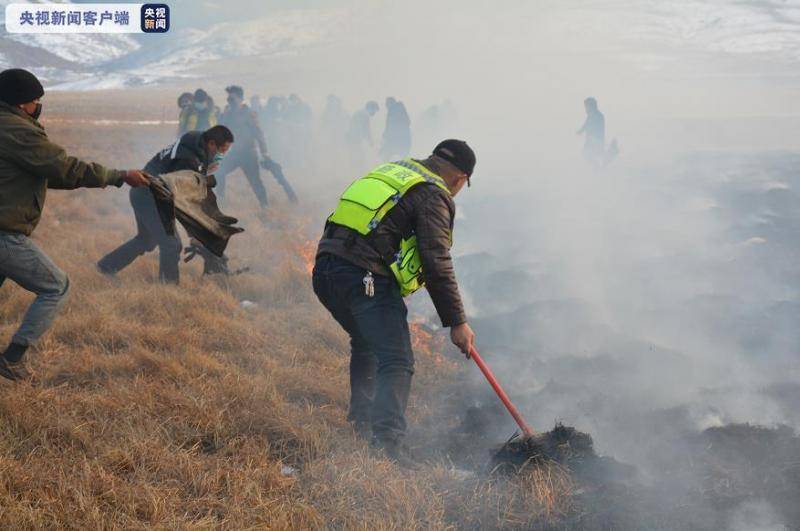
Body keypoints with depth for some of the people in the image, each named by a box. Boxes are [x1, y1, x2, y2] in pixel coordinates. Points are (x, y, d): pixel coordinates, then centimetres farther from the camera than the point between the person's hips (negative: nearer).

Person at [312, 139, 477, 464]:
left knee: (366, 344, 31)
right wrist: (457, 322, -6)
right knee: (396, 362, -12)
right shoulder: (434, 196, -1)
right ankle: (387, 441, -27)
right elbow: (436, 264, -8)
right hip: (366, 279, -8)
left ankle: (362, 418, 40)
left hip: (325, 264, 9)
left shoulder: (391, 171, 24)